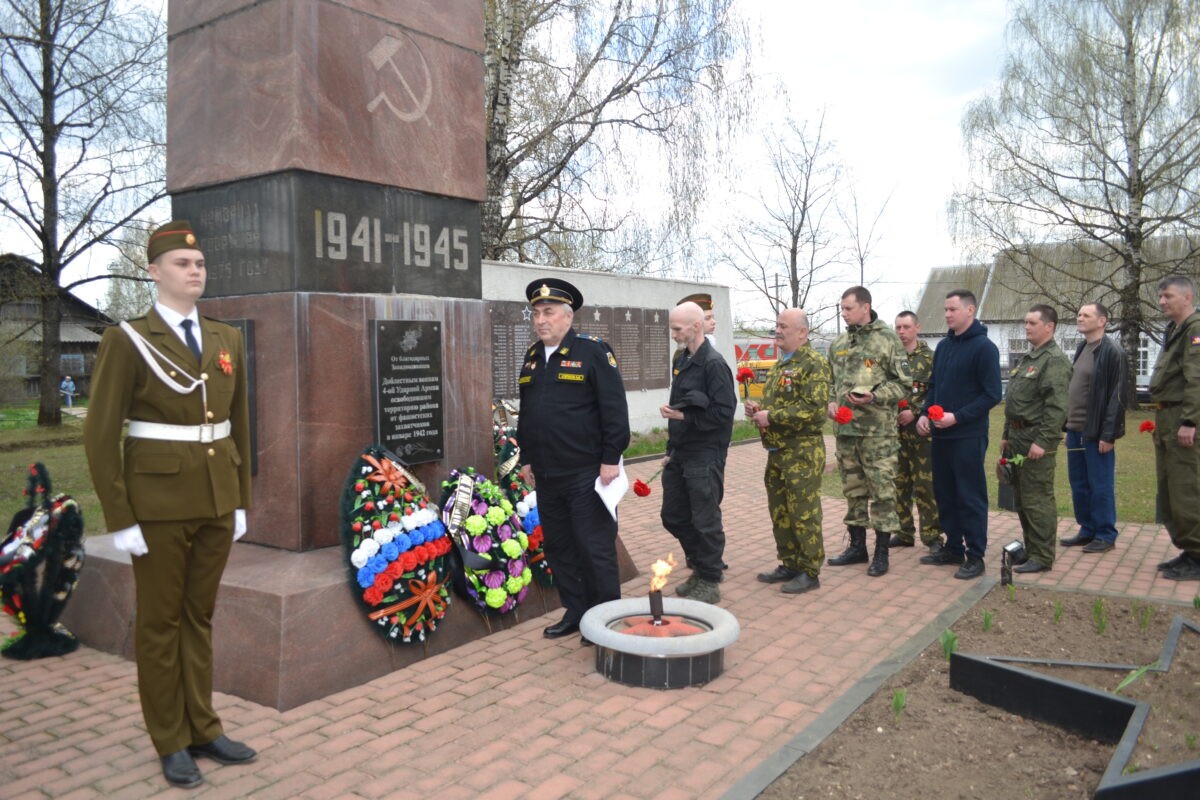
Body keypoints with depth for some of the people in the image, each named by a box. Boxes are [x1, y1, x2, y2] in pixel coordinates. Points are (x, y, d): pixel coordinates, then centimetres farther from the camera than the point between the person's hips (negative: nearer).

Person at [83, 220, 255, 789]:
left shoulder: (226, 340, 8)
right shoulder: (127, 341, -7)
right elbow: (100, 436, -9)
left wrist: (241, 501, 11)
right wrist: (120, 519, -11)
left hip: (217, 501, 5)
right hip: (159, 503, -5)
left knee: (200, 617, 15)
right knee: (160, 622, 8)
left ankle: (203, 729, 28)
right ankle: (171, 742, 22)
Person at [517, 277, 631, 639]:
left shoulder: (592, 351, -8)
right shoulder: (532, 356, 13)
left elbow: (614, 409, -12)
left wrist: (611, 459, -15)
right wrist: (527, 458, 18)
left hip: (586, 474, -7)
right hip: (546, 475, 7)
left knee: (594, 548, 0)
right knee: (558, 547, 14)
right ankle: (575, 612, 27)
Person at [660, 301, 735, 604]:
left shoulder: (713, 364, -15)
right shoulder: (681, 360, 12)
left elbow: (724, 412, -19)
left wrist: (684, 416, -19)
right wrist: (671, 449, 18)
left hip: (704, 457, -9)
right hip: (679, 454, 9)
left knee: (705, 521, 2)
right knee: (673, 517, 15)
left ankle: (709, 583, 16)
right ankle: (699, 567, 33)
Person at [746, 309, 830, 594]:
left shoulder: (813, 363, -12)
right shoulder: (779, 364, 17)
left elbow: (813, 407, -22)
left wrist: (771, 417, -20)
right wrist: (758, 409, 6)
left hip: (802, 452, -9)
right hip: (777, 451, 9)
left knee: (803, 513, -3)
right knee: (779, 511, 15)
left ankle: (810, 572, 8)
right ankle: (789, 565, 27)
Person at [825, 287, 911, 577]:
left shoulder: (887, 339, -5)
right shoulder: (838, 345, 12)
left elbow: (903, 383, -6)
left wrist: (874, 397, -18)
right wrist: (831, 402, 3)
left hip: (878, 430, -6)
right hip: (845, 429, 6)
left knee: (882, 490, 0)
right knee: (853, 489, 13)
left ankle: (881, 551, 11)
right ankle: (857, 546, 26)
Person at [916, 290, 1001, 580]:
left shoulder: (984, 347, -10)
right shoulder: (944, 346, 12)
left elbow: (992, 394, -14)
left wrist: (958, 417, -21)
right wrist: (925, 413, 2)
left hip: (968, 436, -7)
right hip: (941, 435, 7)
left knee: (971, 498, 1)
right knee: (944, 494, 14)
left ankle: (975, 556, 11)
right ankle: (953, 548, 26)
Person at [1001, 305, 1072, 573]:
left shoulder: (1055, 361, -12)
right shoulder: (1027, 359, 19)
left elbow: (1056, 407, -20)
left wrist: (1042, 441, -24)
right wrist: (1006, 435, 20)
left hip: (1036, 439, -10)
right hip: (1018, 437, 10)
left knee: (1037, 500, -5)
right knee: (1021, 498, 15)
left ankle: (1042, 556, 2)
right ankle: (1030, 548, 26)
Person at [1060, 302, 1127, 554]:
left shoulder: (1111, 353, -11)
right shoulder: (1081, 350, 14)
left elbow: (1118, 396, -15)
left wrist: (1108, 435, -17)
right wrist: (1068, 426, 15)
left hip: (1096, 433, -8)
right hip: (1075, 431, 8)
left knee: (1100, 485, 1)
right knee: (1078, 484, 13)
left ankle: (1106, 535, 12)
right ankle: (1087, 530, 23)